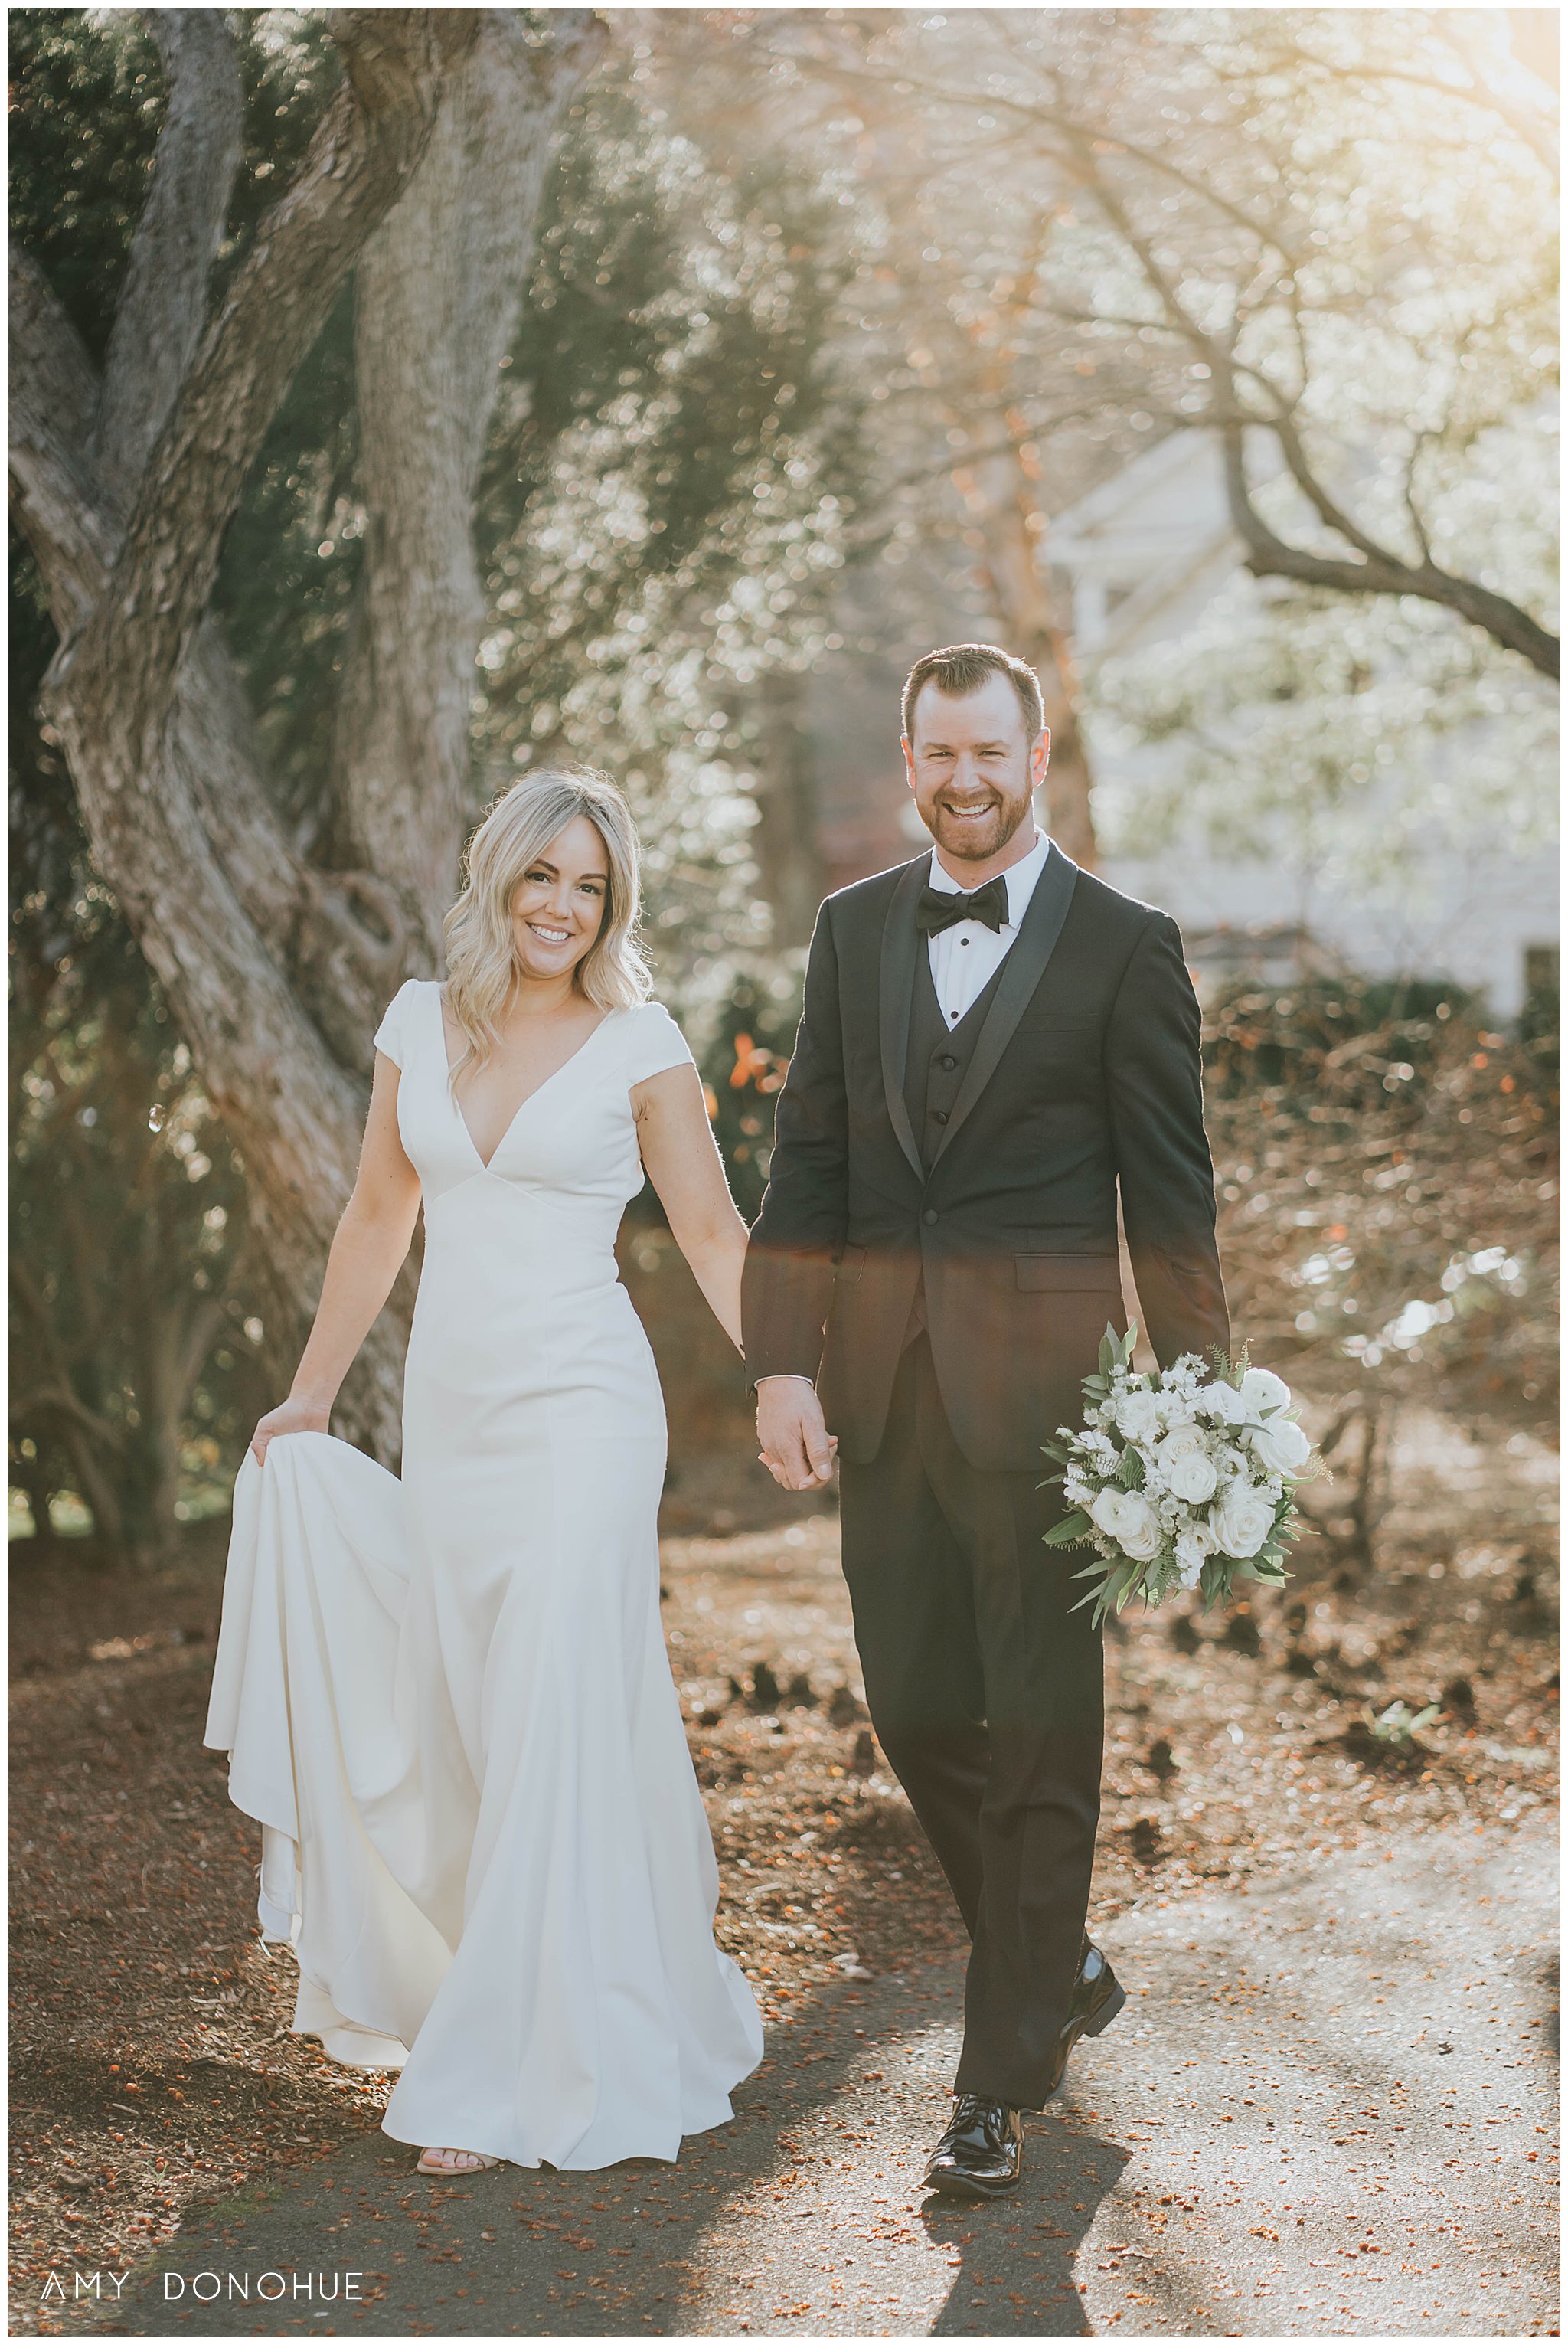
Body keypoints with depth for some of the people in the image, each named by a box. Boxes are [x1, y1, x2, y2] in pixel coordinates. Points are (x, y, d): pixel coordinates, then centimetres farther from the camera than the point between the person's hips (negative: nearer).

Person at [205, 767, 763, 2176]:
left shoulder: (639, 1043, -3)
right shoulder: (421, 1022, 8)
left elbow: (712, 1233, 1)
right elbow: (380, 1218, 16)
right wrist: (311, 1396, 17)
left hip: (580, 1409, -5)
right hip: (448, 1409, 5)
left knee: (552, 1725, -7)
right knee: (462, 1725, 9)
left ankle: (530, 2075, 0)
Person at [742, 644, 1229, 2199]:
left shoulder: (1124, 946, -1)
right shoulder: (853, 930, 10)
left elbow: (1170, 1193, -2)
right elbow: (808, 1161, 8)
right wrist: (783, 1364, 0)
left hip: (1041, 1383, -4)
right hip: (883, 1383, 4)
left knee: (1042, 1732, 1)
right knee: (916, 1705, 9)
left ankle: (1003, 2082, 10)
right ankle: (1060, 1968, 33)